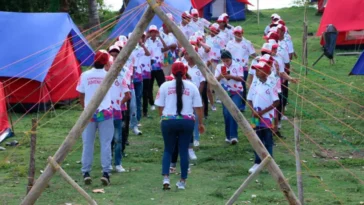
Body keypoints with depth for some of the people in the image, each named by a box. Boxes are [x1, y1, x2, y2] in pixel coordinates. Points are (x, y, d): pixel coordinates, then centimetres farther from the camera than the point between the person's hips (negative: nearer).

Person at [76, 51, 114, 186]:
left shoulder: (85, 75, -1)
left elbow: (81, 96, 6)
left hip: (89, 113, 0)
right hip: (105, 113, 0)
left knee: (87, 143, 5)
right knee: (106, 143, 1)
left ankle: (86, 172, 3)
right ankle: (106, 172, -5)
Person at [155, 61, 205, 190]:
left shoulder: (165, 86, 3)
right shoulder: (191, 87, 4)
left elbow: (160, 107, 4)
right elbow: (198, 107, 4)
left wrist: (163, 117, 20)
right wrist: (200, 123, 14)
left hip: (168, 121, 0)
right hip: (187, 121, 0)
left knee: (168, 150, 12)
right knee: (184, 151, 7)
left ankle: (166, 178, -4)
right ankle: (182, 181, 10)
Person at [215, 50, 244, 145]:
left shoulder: (237, 66, -5)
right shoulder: (219, 67, 2)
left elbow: (241, 78, -12)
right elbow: (215, 80, -5)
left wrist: (231, 76, -26)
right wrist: (220, 76, -26)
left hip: (236, 92, -3)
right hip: (225, 93, 3)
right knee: (226, 113, 1)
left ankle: (233, 136, -21)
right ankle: (228, 135, 15)